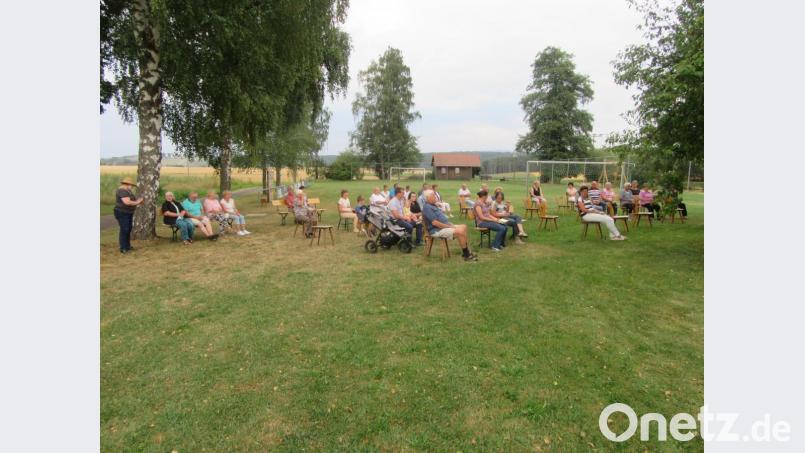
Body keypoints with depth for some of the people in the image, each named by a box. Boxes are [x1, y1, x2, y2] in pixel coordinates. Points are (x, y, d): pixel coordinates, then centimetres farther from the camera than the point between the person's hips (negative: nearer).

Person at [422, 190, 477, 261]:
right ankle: (467, 255, -12)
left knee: (464, 227, 5)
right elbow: (434, 222, -23)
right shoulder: (427, 207, -16)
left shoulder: (433, 205, 18)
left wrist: (450, 225, 6)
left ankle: (465, 252, 5)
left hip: (445, 226, 11)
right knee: (460, 231, -23)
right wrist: (449, 226, -17)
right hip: (437, 231, -11)